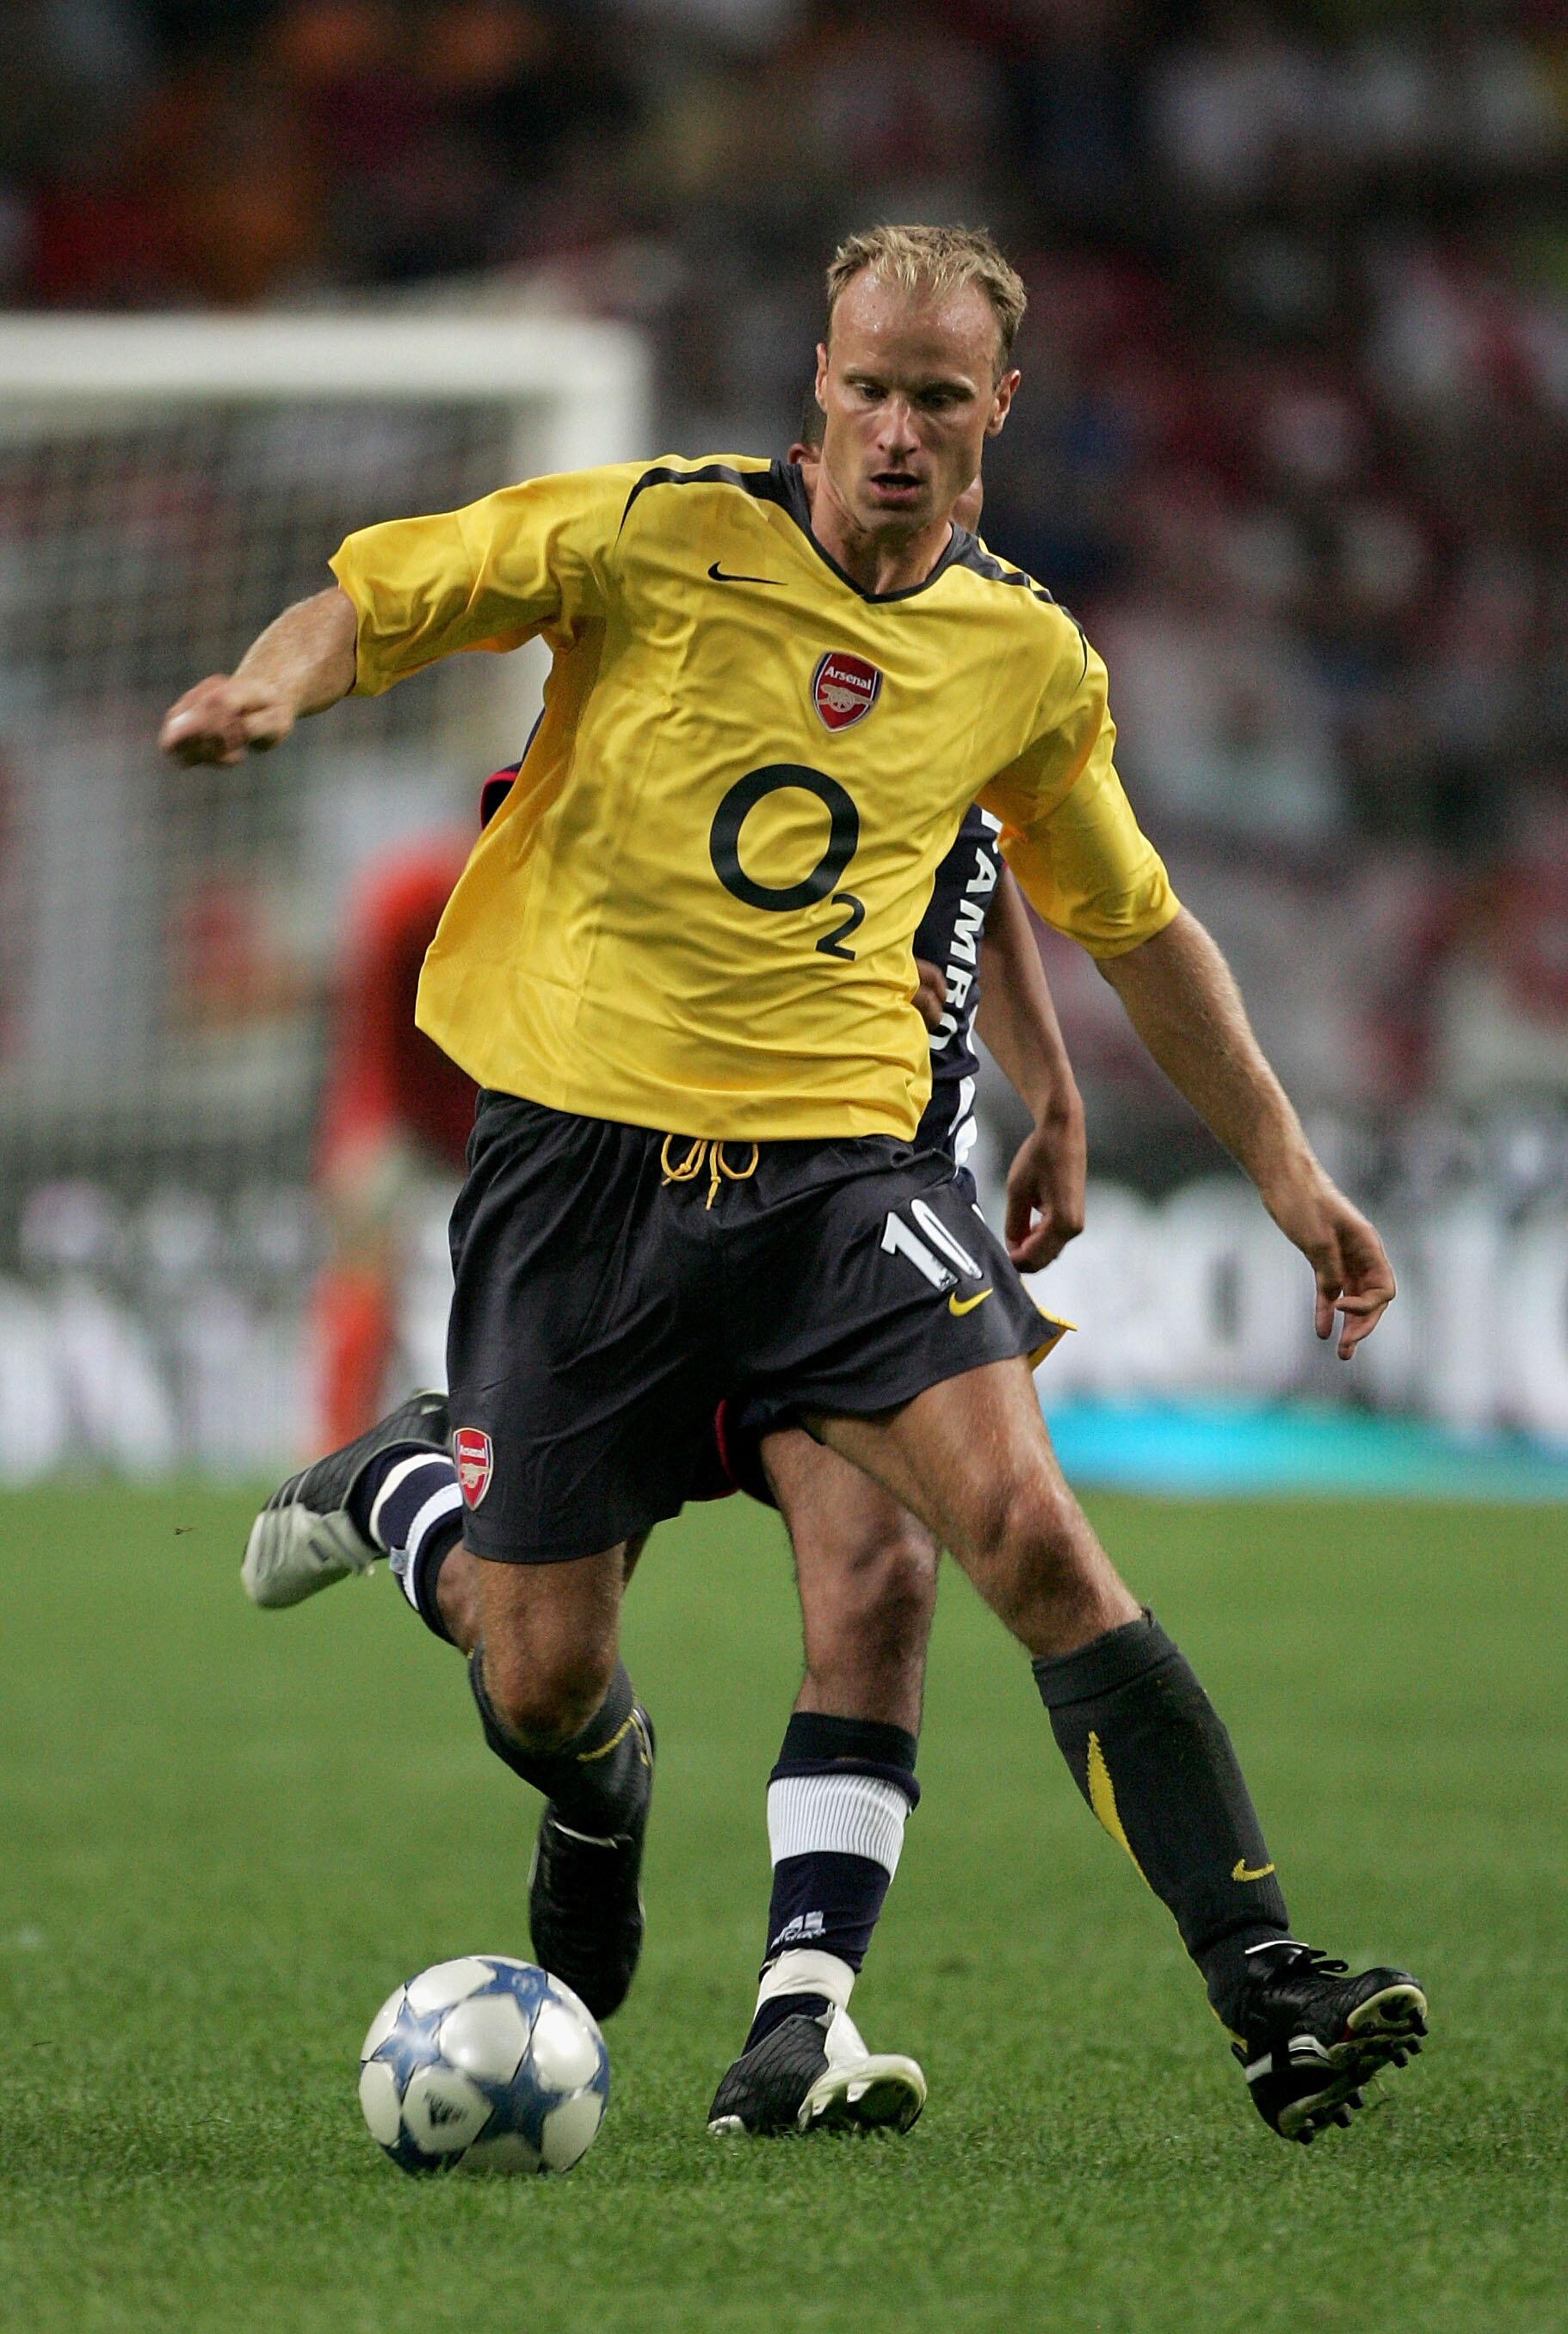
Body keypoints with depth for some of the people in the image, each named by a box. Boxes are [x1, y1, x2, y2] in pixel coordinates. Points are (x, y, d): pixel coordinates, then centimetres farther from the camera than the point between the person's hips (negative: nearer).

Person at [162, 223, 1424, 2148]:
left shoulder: (1025, 657, 7)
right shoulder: (657, 535, -4)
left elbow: (1134, 923, 22)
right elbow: (378, 595, 3)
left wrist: (1283, 1163, 21)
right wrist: (275, 685, -20)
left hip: (835, 1154, 1)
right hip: (576, 1139, -1)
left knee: (1030, 1532, -22)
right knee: (540, 1683, 0)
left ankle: (1264, 1991, -24)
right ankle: (605, 1813, 40)